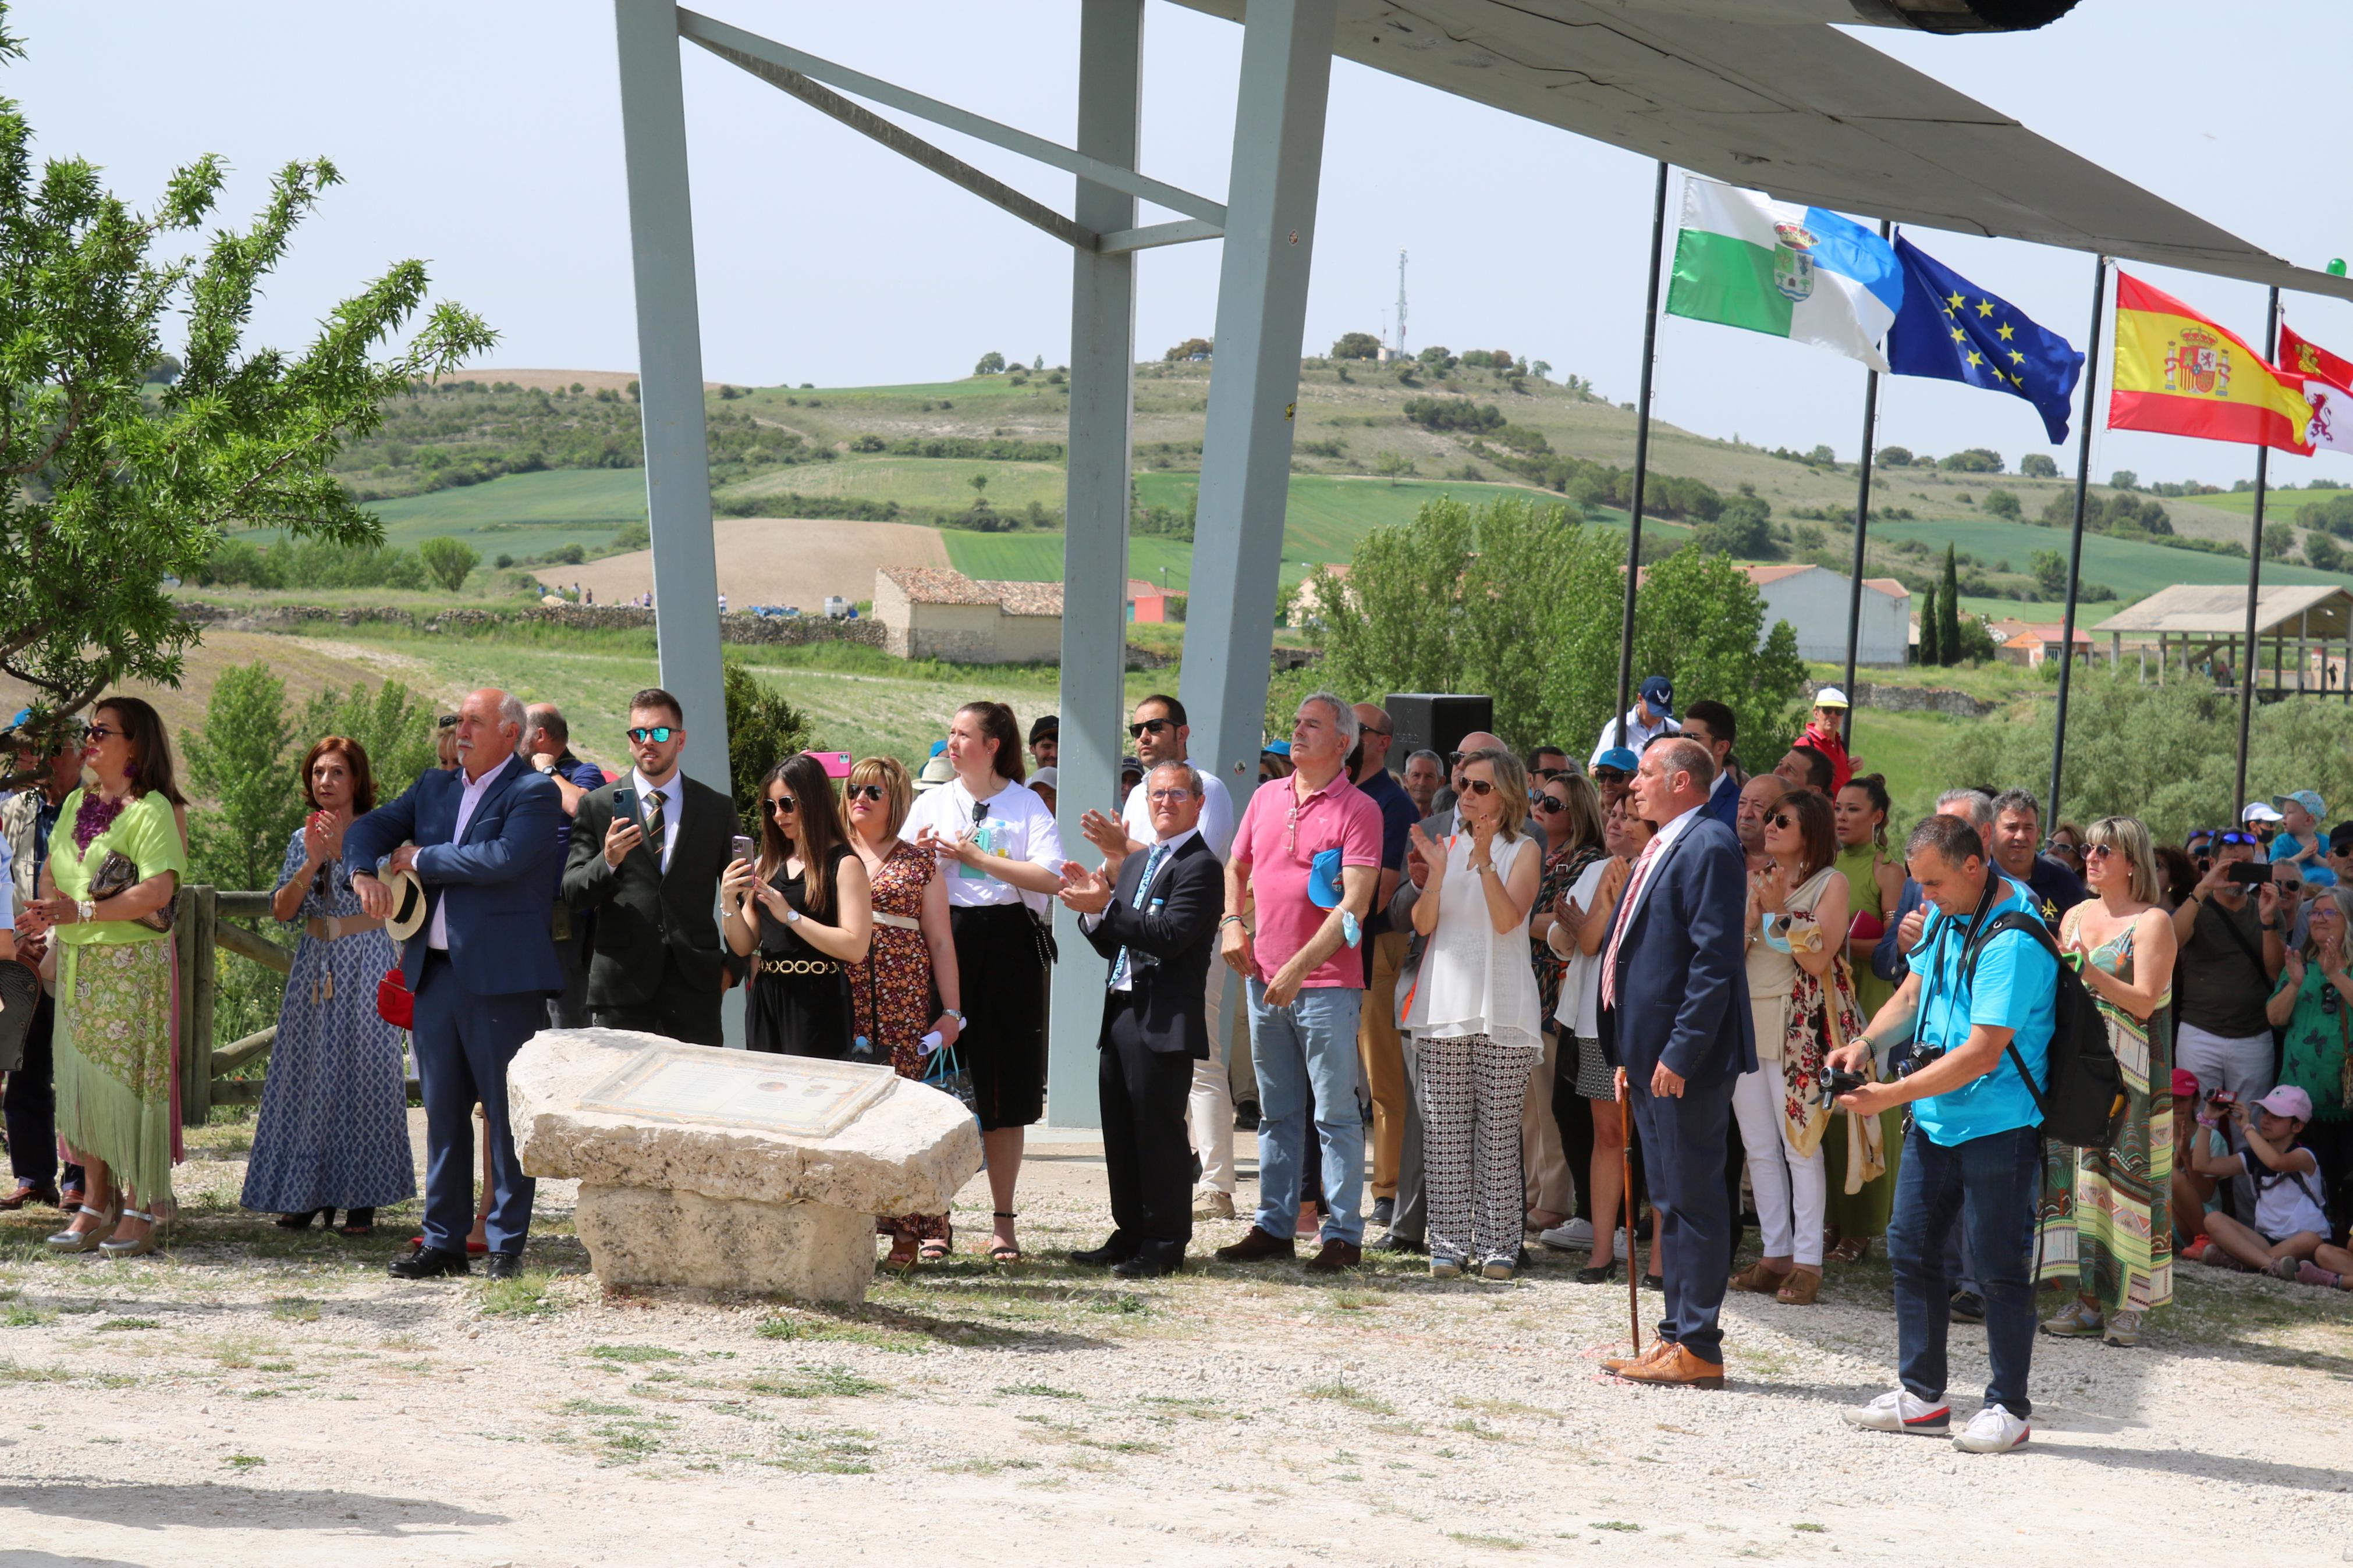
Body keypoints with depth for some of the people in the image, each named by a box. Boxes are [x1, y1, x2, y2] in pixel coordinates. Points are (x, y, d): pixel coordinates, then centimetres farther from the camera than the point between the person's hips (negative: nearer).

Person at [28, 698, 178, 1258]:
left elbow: (158, 891, -19)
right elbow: (51, 871, 21)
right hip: (76, 962, 7)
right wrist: (45, 914, 0)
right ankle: (96, 1203, 13)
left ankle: (139, 1209, -1)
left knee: (129, 1079, -6)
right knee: (80, 1080, 6)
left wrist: (81, 911, -21)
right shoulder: (76, 804, 14)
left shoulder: (150, 809, -9)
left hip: (132, 963, -7)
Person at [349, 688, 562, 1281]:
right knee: (442, 1113, 11)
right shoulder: (433, 788, 17)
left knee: (506, 1114, -2)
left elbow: (505, 858, -20)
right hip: (435, 971, 7)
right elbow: (367, 829, 18)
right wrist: (366, 872, -5)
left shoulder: (534, 793, -5)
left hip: (499, 974, -7)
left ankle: (508, 1245, 3)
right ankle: (443, 1242, 17)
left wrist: (419, 861, -10)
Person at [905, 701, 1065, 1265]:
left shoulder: (1026, 804, 3)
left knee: (1004, 1095, 2)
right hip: (943, 948, 2)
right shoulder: (932, 803, 11)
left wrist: (977, 856, -12)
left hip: (1008, 952, -2)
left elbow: (1052, 879, -11)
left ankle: (1004, 1224, 9)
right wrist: (919, 857, -13)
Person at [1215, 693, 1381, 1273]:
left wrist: (1299, 966, -20)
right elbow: (1236, 868, 25)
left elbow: (1355, 904, -15)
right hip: (1266, 979, 6)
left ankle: (1343, 1234, 1)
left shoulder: (1358, 809, -7)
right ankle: (1273, 1225, 18)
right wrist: (1232, 921, 6)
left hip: (1327, 983, -6)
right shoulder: (1266, 799, 12)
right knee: (1277, 1112, 12)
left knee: (1335, 1113, -3)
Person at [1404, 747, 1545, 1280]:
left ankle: (1497, 1244, 2)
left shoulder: (1524, 851, 3)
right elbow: (1423, 924, 3)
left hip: (1501, 1003, -3)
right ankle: (1450, 1242, 5)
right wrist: (1436, 873, -14)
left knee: (1498, 1131, -2)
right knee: (1444, 1130, 1)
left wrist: (1485, 861, -21)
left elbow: (1507, 919, -11)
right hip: (1444, 999, 3)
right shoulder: (1448, 845, 13)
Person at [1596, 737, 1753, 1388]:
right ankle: (1677, 1335, 20)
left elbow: (1714, 958, -20)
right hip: (1651, 1053, 10)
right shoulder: (1661, 849, 18)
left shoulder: (1709, 848, -14)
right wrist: (1633, 1054, 19)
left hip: (1685, 1060, -10)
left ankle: (1697, 1348, -3)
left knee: (1693, 1198, -6)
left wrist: (1679, 1052, -23)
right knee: (1669, 1200, 14)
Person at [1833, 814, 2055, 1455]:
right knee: (1911, 1248, 10)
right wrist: (1866, 1043, 2)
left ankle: (2008, 1406, 11)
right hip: (1934, 1120, 9)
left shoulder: (2013, 941, -22)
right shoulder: (1944, 914, 7)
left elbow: (1981, 1054, -25)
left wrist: (1895, 1095, -23)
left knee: (1999, 1266, 0)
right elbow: (1914, 992, 20)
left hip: (1997, 1125, -9)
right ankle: (1922, 1395, 20)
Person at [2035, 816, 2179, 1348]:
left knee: (2128, 1176, -5)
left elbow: (2144, 1002, -12)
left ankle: (2128, 1306, -1)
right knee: (2078, 1172, 2)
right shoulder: (2076, 916, 14)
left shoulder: (2153, 923, -4)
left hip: (2131, 1073, -6)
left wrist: (2087, 969, -20)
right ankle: (2087, 1302, 5)